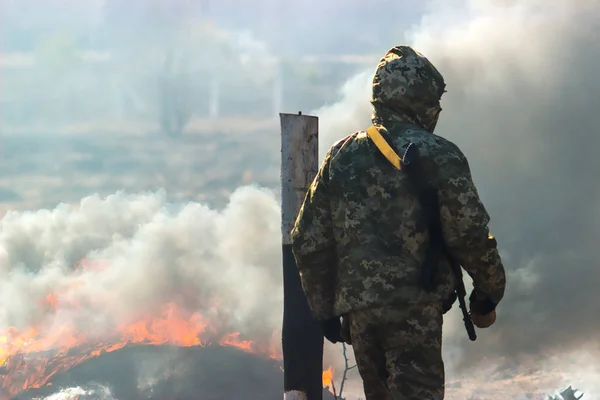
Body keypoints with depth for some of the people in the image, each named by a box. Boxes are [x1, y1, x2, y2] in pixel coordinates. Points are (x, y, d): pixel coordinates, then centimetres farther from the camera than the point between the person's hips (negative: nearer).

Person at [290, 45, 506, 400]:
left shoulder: (341, 157, 13)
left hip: (356, 306, 6)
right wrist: (489, 291, 5)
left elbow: (308, 241, 12)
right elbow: (469, 233, -9)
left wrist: (324, 309, 19)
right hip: (416, 304, -6)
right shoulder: (437, 155, -3)